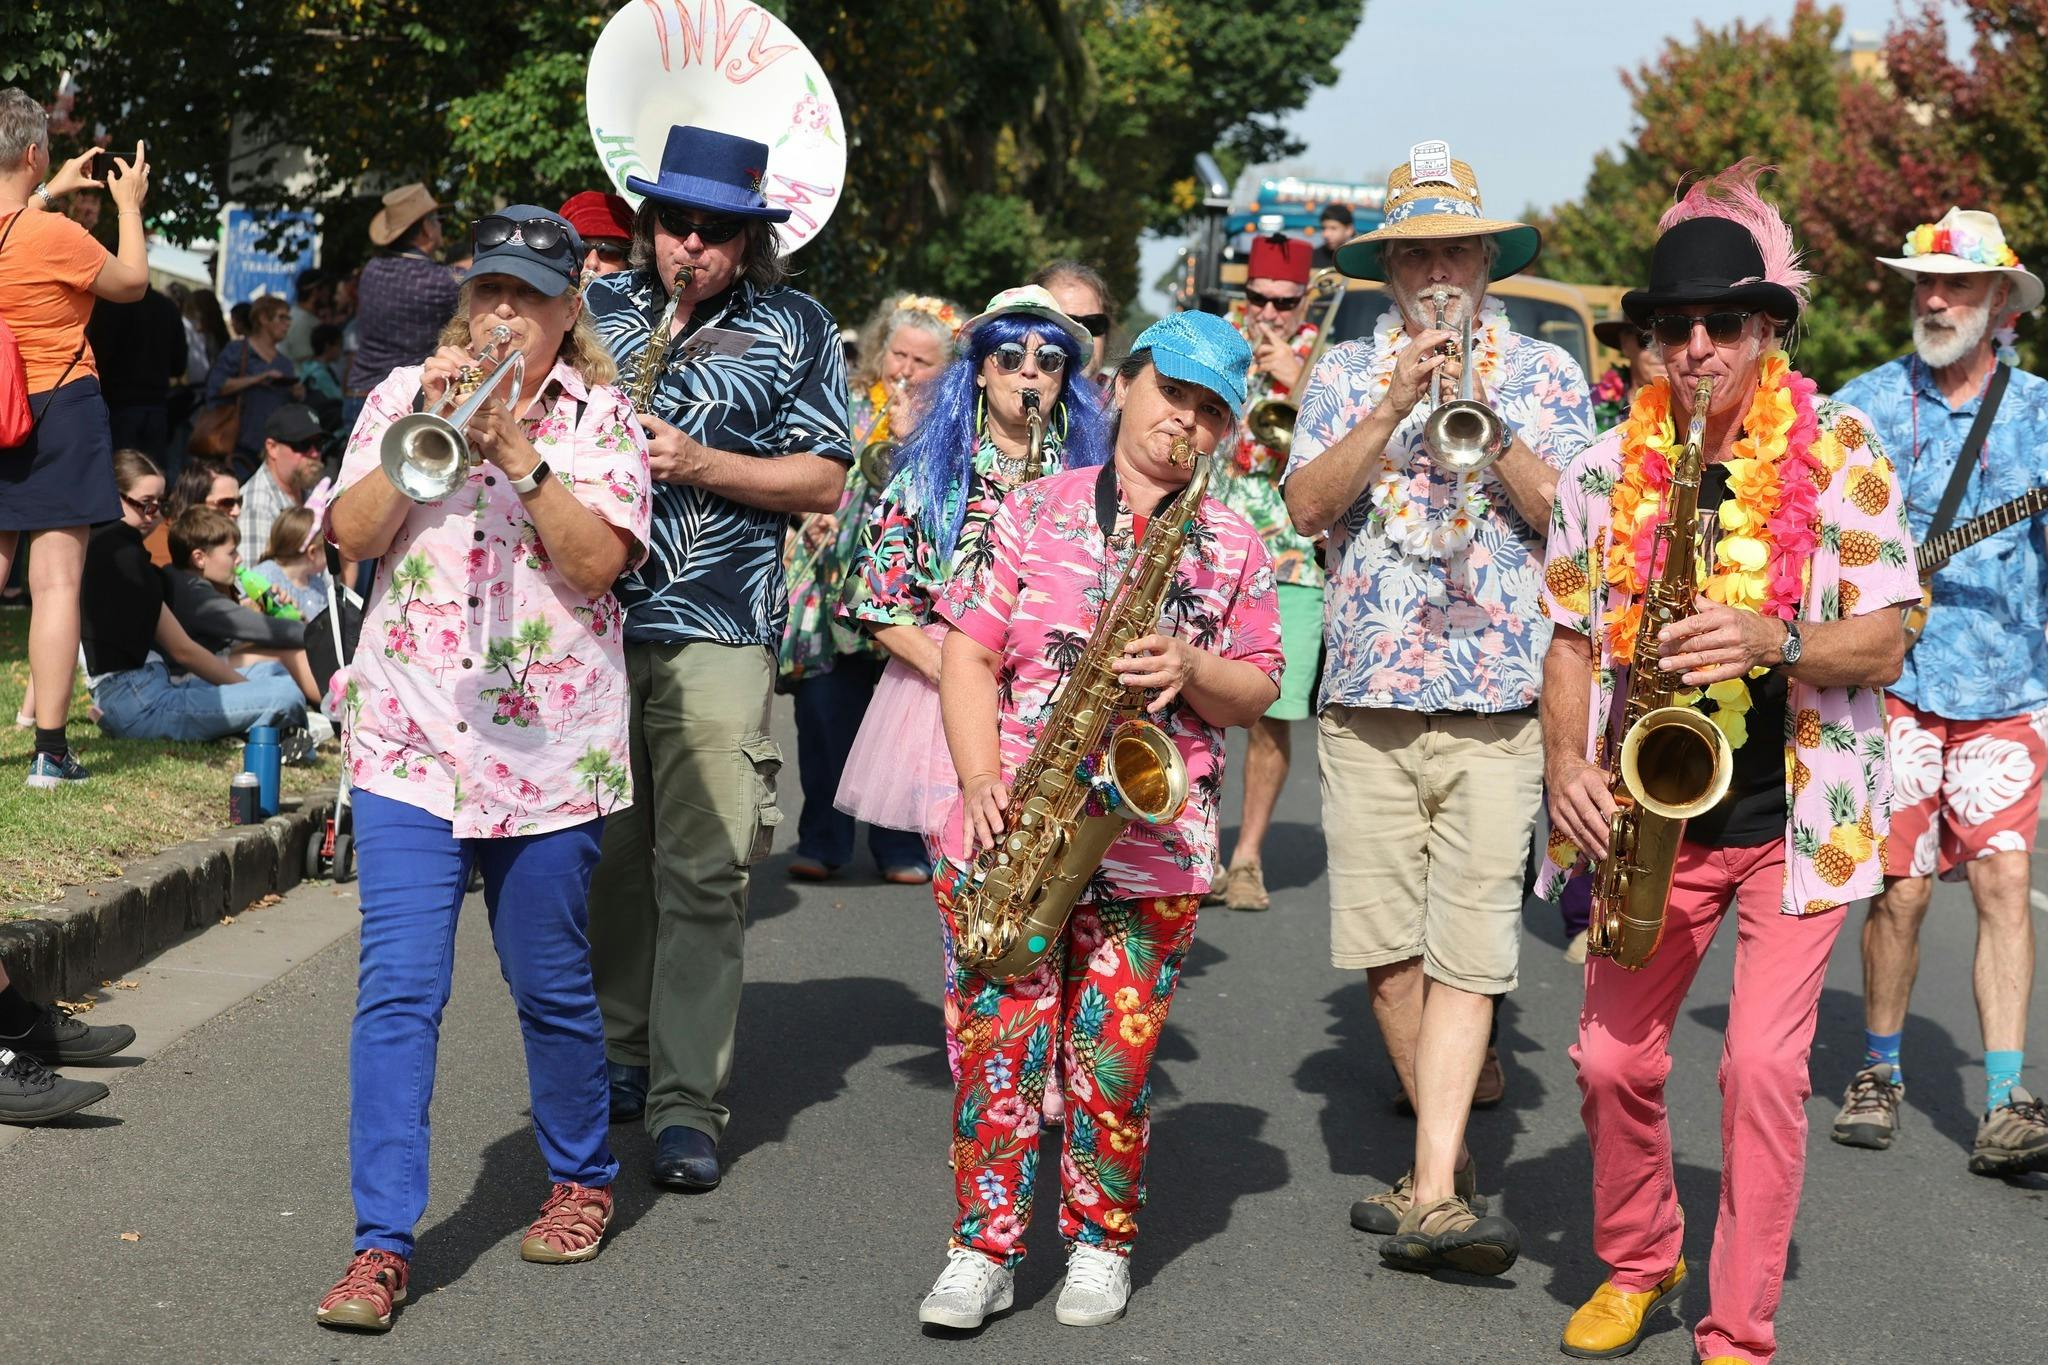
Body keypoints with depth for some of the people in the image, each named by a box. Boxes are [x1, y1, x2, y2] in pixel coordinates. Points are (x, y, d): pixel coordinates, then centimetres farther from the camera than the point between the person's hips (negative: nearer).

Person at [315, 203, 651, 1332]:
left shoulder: (600, 415, 4)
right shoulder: (402, 394, 8)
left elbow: (595, 562, -10)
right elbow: (352, 537, -4)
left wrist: (514, 448, -17)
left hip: (546, 746, 0)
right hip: (409, 736, 1)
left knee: (552, 988, 11)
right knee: (397, 991, -7)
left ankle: (580, 1178, 34)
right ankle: (382, 1245, -5)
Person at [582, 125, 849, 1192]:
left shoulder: (793, 328, 5)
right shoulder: (598, 307, 13)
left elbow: (824, 481, 1)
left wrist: (700, 465, -12)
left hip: (718, 632, -3)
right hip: (591, 617, 3)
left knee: (702, 874, -7)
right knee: (606, 858, 9)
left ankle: (687, 1104, -5)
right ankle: (617, 1056, 25)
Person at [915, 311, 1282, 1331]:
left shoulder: (1233, 548, 8)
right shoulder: (1032, 513, 6)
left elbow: (1258, 692, 9)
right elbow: (968, 656, 3)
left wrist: (1192, 669, -13)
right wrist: (982, 779, -11)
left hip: (1150, 849, 0)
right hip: (1012, 828, 0)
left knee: (1114, 1055, 2)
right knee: (996, 1040, -4)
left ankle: (1101, 1244, 20)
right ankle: (983, 1249, 7)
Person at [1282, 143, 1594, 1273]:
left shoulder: (1545, 372, 9)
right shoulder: (1345, 373, 12)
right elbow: (1306, 506, -2)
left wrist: (1487, 419, -14)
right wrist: (1396, 408, -12)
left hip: (1498, 707, -2)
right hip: (1365, 701, 2)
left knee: (1467, 951, -11)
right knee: (1385, 946, 1)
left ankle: (1431, 1191, -15)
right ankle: (1447, 1166, 19)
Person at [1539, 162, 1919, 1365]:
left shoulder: (1839, 450, -6)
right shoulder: (1609, 468, 2)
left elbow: (1882, 640, -7)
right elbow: (1574, 639, 8)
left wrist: (1772, 640, -26)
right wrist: (1567, 763, -9)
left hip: (1798, 808, -3)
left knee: (1764, 1063, -9)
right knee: (1612, 1057, 5)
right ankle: (1636, 1265, 31)